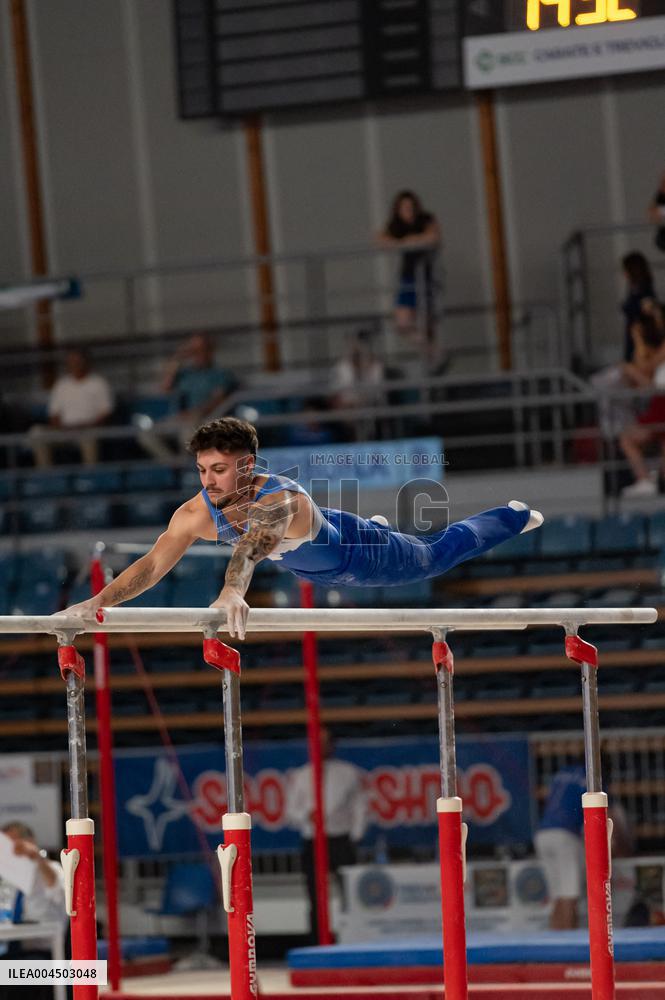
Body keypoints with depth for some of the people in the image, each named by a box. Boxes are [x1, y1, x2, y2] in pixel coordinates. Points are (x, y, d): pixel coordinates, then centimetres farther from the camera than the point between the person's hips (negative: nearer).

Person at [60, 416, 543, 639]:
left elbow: (252, 545, -70)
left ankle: (514, 516, 45)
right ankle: (376, 526, 73)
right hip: (309, 565, 6)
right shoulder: (197, 513, -31)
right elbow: (153, 564, -34)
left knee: (436, 556, 20)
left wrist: (233, 592, -90)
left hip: (357, 553, -6)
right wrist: (98, 603, -50)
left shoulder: (282, 500, -50)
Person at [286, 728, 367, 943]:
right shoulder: (299, 777, 12)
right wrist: (307, 815, -12)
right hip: (312, 843, 1)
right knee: (316, 903, 0)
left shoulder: (349, 773, 10)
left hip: (341, 842, -1)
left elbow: (360, 805, 9)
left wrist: (355, 835, -1)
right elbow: (291, 811, 9)